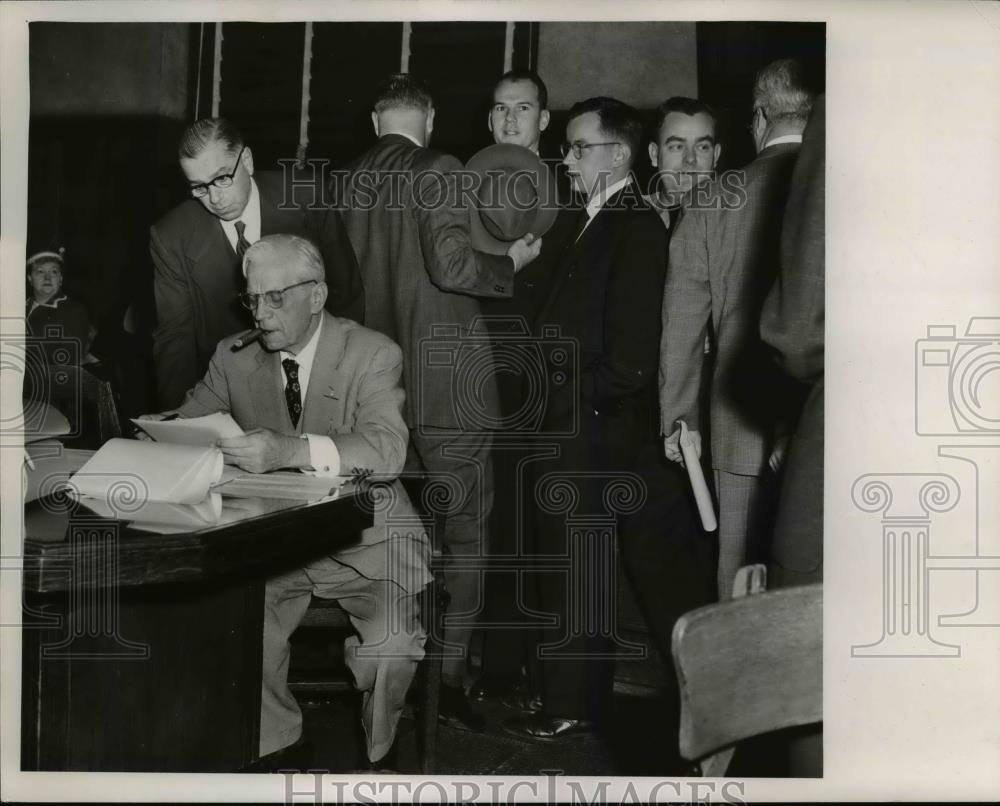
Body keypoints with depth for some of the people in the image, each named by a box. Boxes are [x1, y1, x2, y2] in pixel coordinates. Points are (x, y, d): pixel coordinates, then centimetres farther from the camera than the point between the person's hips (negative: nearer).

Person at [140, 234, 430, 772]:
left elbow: (387, 449, -25)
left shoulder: (373, 354, -8)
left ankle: (377, 751, 8)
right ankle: (277, 744, 6)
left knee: (392, 646, -25)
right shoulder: (234, 356, 5)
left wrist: (288, 450, -40)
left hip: (363, 541, -3)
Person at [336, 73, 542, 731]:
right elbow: (450, 266, -20)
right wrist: (511, 263, -4)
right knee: (463, 530, 2)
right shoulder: (437, 170, -10)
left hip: (382, 380, 7)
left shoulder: (351, 182, 7)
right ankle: (448, 676, 4)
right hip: (446, 382, -6)